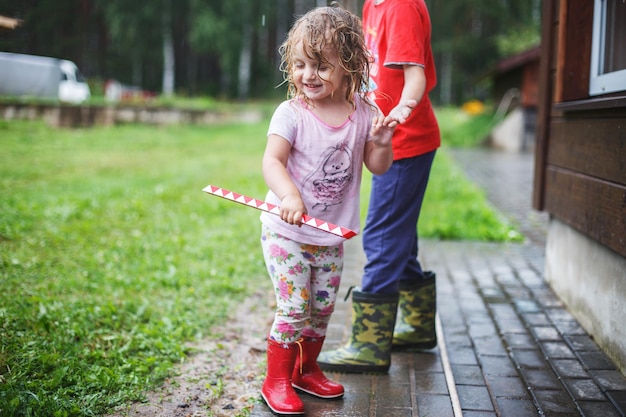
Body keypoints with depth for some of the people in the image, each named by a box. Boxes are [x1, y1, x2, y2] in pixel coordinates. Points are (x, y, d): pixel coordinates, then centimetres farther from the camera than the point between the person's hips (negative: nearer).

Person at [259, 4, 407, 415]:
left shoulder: (365, 113, -2)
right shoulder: (291, 113, -14)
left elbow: (378, 166, 1)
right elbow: (272, 160, -25)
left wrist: (382, 142, -20)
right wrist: (289, 196, -43)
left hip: (332, 234, 4)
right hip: (288, 231, -4)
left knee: (322, 308, 14)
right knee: (294, 307, -5)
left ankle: (307, 369, 35)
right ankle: (277, 381, 14)